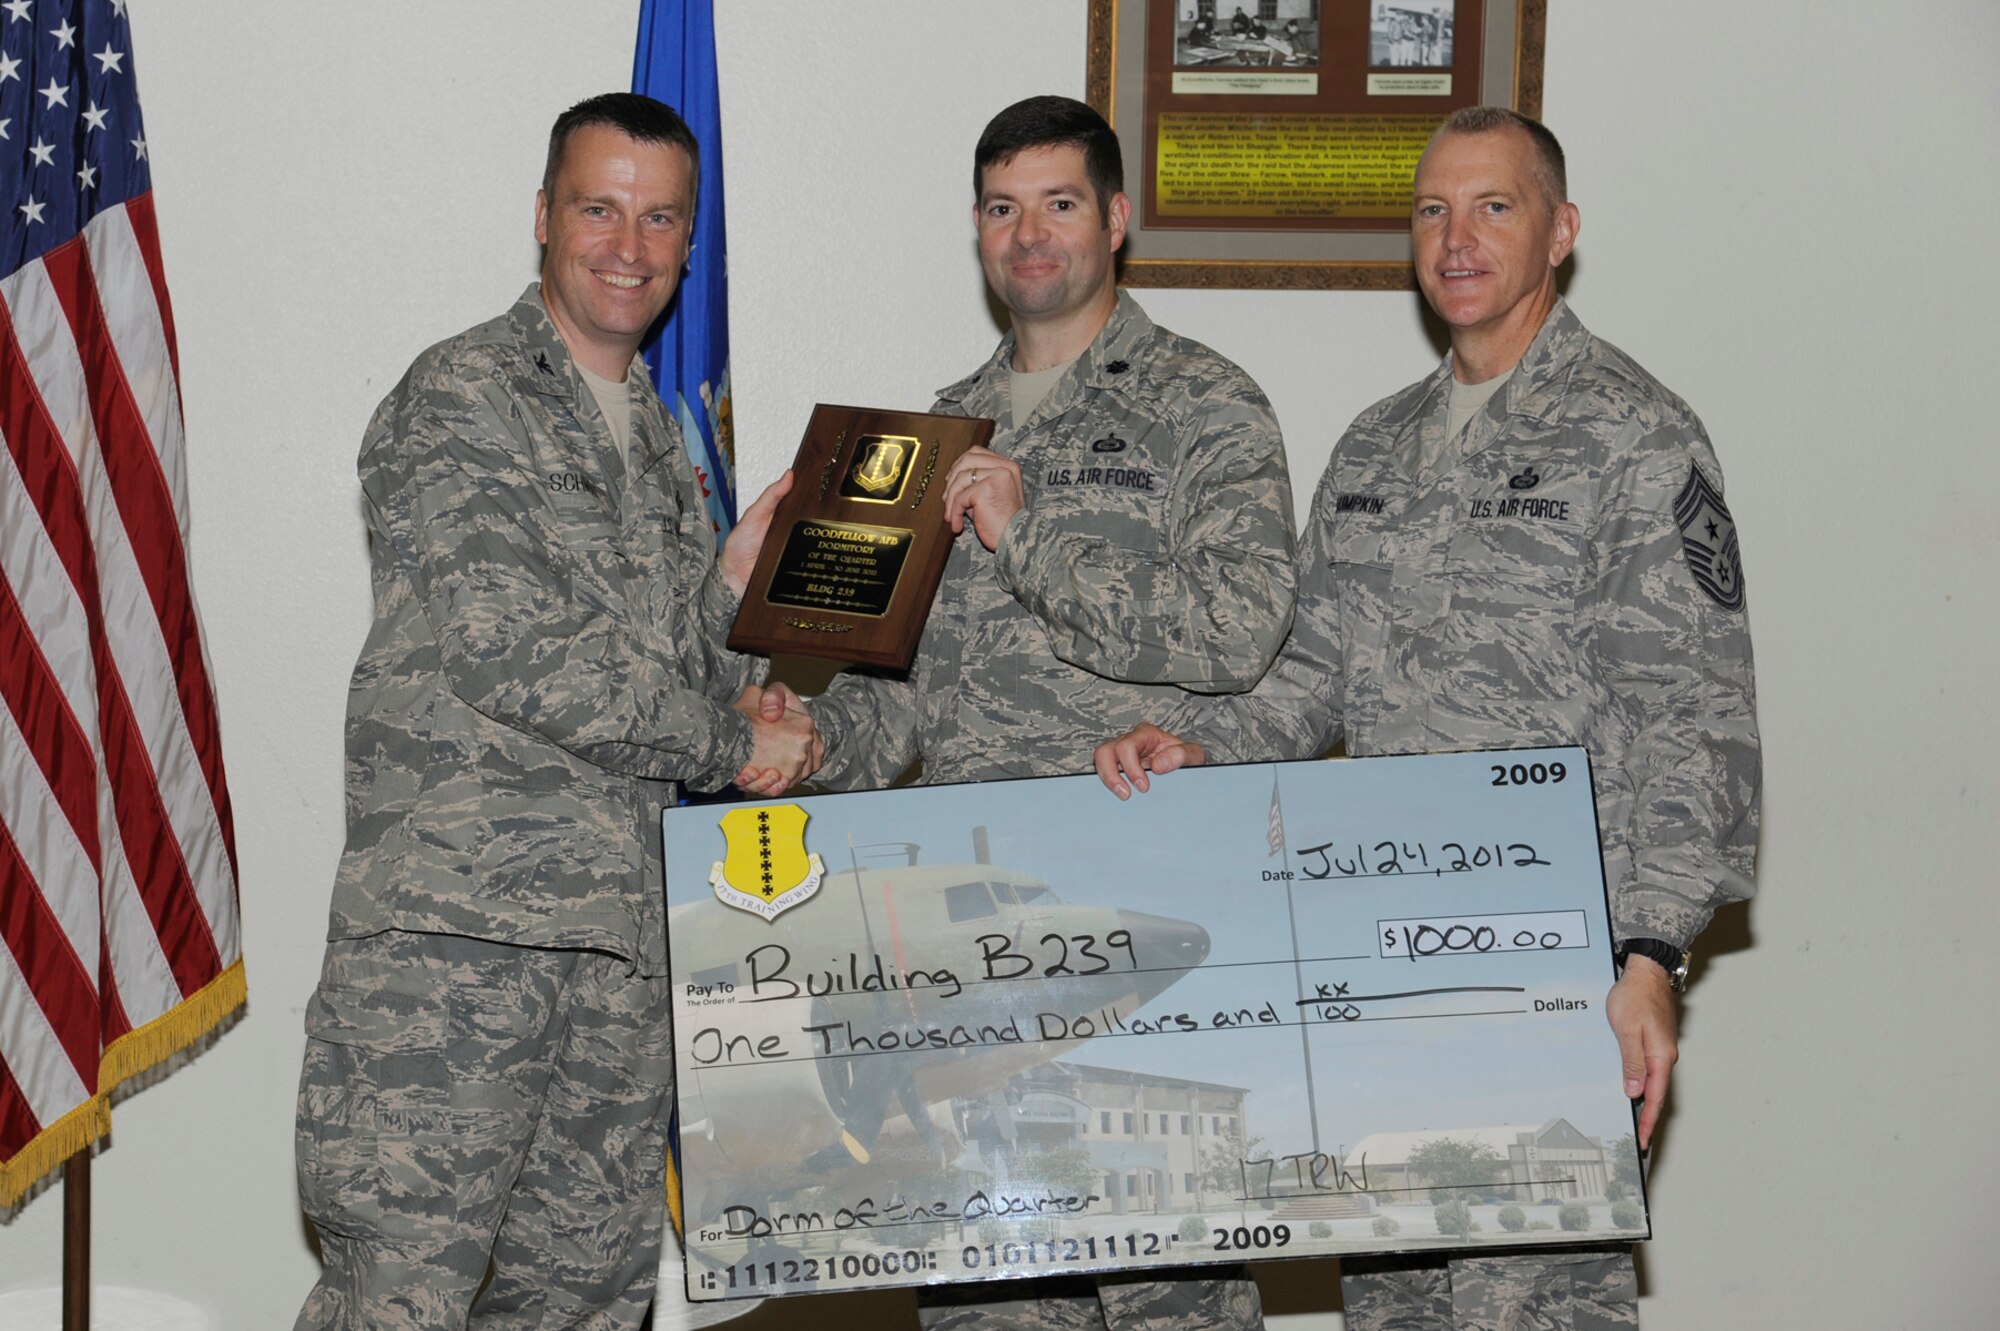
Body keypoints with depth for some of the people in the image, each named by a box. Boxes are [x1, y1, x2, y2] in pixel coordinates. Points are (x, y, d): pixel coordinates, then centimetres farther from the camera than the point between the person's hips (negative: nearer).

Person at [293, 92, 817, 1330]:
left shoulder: (659, 440, 21)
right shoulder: (463, 401, -3)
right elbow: (507, 659, -13)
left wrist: (737, 576, 5)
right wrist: (734, 743, -5)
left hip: (619, 941, 7)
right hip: (454, 922, -7)